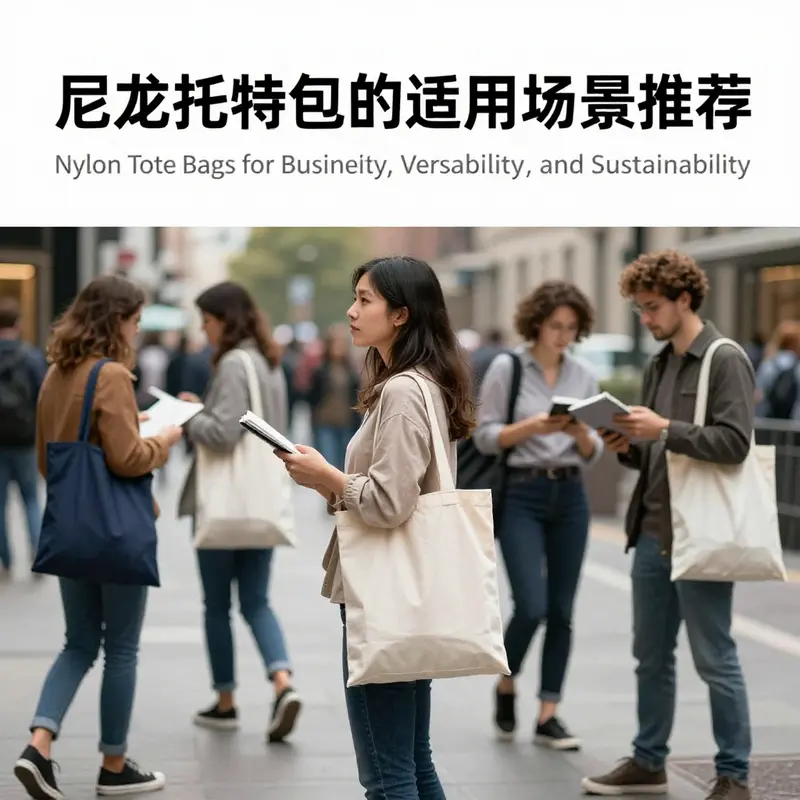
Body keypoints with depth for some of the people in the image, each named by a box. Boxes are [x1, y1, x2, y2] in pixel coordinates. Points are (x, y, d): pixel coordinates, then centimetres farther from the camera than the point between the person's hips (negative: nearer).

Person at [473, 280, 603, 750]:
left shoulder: (584, 377, 8)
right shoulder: (507, 368, -3)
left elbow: (593, 455, 9)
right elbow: (486, 437, -4)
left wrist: (581, 434, -13)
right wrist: (533, 425, -18)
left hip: (570, 496, 4)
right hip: (522, 494, -4)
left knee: (562, 611, 3)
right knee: (531, 606, -12)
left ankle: (549, 715, 11)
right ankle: (507, 685, 16)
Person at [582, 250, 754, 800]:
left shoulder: (726, 362, -9)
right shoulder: (658, 367, 15)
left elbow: (734, 443, -19)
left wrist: (664, 430, -21)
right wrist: (627, 446, 0)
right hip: (652, 532, 8)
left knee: (714, 659, -1)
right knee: (652, 656, 15)